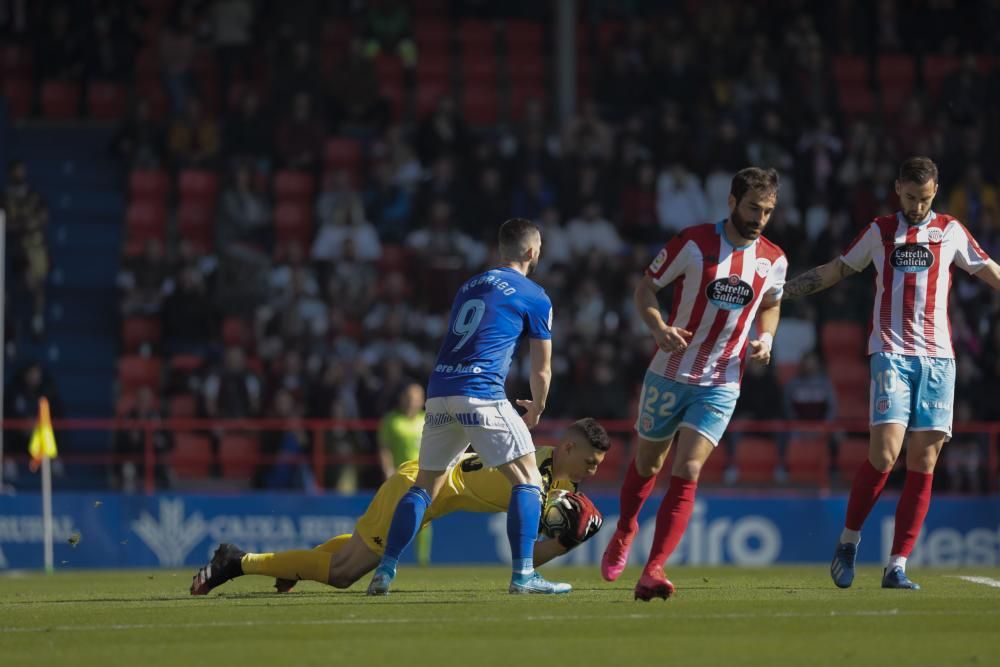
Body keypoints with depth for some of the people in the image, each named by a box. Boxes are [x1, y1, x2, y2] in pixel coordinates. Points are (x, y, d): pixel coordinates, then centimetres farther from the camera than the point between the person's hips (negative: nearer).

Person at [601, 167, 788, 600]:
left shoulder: (773, 260, -2)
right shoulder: (693, 243, -12)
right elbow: (645, 288, -3)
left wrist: (766, 337, -2)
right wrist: (659, 328, -22)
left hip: (721, 384, 1)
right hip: (669, 374, -1)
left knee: (687, 472, -14)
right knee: (647, 464, 14)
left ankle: (653, 571, -16)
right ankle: (624, 532, 45)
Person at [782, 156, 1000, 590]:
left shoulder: (950, 232, 12)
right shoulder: (880, 231, 12)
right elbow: (834, 272, 20)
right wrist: (777, 291, 14)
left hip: (938, 358, 2)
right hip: (892, 354, -1)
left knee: (923, 465, -3)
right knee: (884, 453, -15)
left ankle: (897, 566, 0)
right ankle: (849, 540, 5)